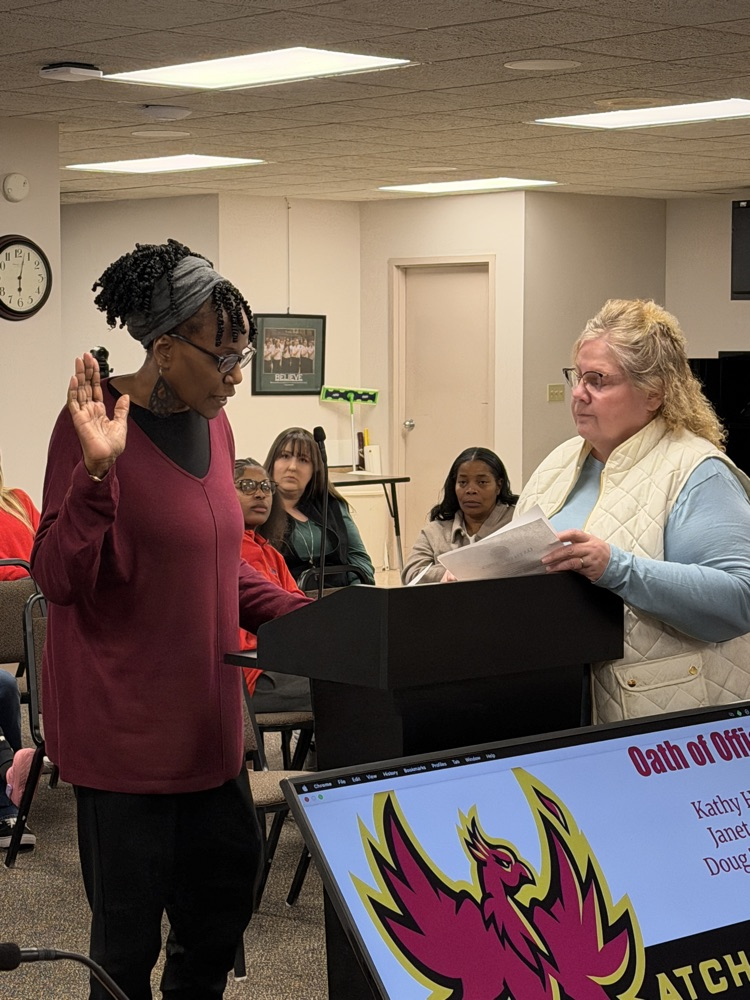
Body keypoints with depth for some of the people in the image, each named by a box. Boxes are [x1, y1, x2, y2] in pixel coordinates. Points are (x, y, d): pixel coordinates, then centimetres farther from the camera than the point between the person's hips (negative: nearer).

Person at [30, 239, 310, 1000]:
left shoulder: (213, 424, 9)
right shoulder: (97, 422, -14)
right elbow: (60, 579, -17)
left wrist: (299, 613, 7)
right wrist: (96, 471, -29)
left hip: (205, 713, 7)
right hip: (124, 721, -7)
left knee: (225, 891, 14)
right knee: (129, 929, 1)